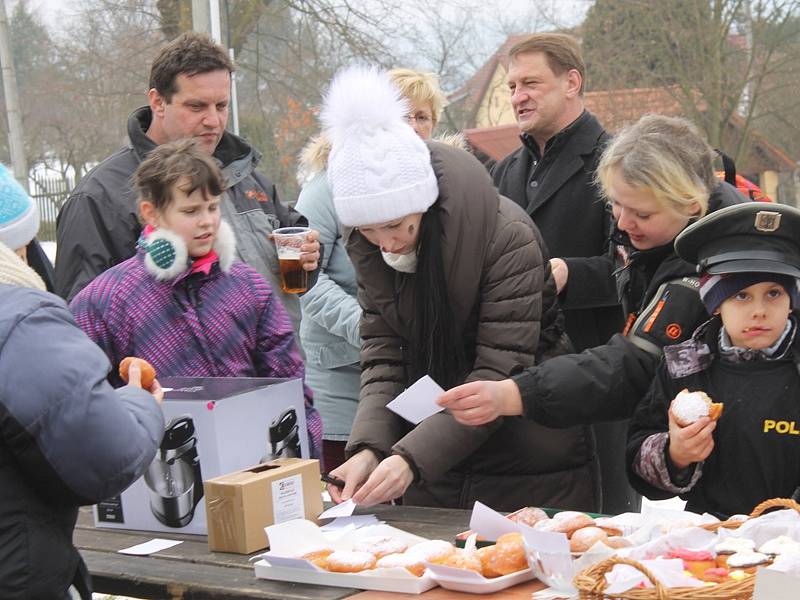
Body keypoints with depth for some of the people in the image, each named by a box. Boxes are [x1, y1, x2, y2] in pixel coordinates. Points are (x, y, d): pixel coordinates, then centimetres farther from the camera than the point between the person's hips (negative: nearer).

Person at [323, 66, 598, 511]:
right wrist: (368, 448, -22)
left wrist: (411, 457, -33)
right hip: (429, 468, 5)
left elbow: (501, 373, -24)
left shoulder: (507, 235, -22)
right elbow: (383, 356, -4)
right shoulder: (367, 247, -4)